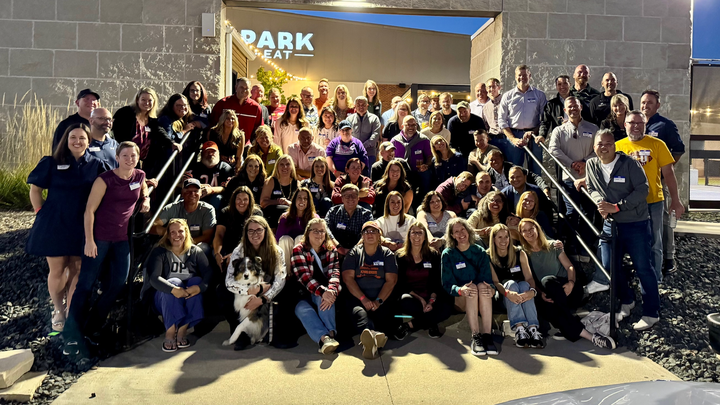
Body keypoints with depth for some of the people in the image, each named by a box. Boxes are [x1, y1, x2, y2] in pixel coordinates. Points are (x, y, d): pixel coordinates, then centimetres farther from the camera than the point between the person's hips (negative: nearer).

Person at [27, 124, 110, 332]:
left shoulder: (96, 165, 0)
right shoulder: (52, 163, -2)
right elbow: (35, 190, 3)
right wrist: (42, 214, -1)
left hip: (82, 227, 1)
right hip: (54, 225, -1)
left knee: (77, 270, 9)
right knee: (57, 270, 6)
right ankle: (57, 310, 27)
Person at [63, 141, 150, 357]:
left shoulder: (140, 176, 3)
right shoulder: (105, 179, -12)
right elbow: (89, 210, -12)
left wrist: (146, 200, 4)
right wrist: (89, 240, -15)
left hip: (122, 238, 6)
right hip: (99, 237, -6)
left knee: (118, 283, 7)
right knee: (85, 285, -2)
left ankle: (91, 329, 25)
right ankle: (72, 336, 6)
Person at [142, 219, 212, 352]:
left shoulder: (195, 251, 4)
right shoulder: (159, 252, -2)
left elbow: (209, 273, -11)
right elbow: (154, 278, -19)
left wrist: (200, 287, -34)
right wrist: (173, 289, -38)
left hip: (189, 300, 2)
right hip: (163, 300, -2)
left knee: (196, 280, -26)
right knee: (174, 282, -30)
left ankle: (182, 331, -27)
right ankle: (170, 332, -32)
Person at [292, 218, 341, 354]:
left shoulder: (331, 250, 8)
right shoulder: (298, 250, -1)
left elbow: (334, 273, -7)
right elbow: (304, 276, -16)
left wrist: (331, 291, -32)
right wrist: (322, 292, -34)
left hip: (323, 294, 2)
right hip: (303, 295, -2)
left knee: (325, 295, -33)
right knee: (303, 310, -34)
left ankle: (331, 333, -44)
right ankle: (324, 337, -56)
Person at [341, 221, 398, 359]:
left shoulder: (387, 254, 16)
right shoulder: (354, 253, 16)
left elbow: (391, 280, 6)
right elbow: (347, 278, 3)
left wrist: (378, 301, -11)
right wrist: (363, 299, -11)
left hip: (382, 298, 2)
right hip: (357, 297, -2)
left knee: (384, 315, -33)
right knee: (358, 313, -37)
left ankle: (368, 340, -58)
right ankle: (373, 335, -66)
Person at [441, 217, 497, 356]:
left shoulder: (480, 252, 6)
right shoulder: (447, 254, 0)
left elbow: (488, 278, -1)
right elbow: (447, 284, -8)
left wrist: (491, 288, -26)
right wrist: (460, 290, -31)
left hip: (482, 299, 2)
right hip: (460, 300, -1)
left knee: (483, 286, -31)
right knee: (471, 288, -32)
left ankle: (487, 335, -39)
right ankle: (475, 337, -40)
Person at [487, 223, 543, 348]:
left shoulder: (519, 253, 4)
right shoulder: (488, 257, -1)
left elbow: (529, 278, -5)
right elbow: (495, 281, -11)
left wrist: (532, 291, -29)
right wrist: (508, 293, -33)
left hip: (522, 295, 2)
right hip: (502, 297, -1)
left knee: (524, 285, -30)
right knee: (510, 283, -32)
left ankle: (533, 329, -45)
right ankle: (519, 328, -48)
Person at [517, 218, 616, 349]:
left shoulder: (553, 246, 13)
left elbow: (570, 267, 8)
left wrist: (571, 282, -13)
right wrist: (540, 293, -15)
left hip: (567, 290, 0)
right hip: (548, 298, 0)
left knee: (547, 280, -33)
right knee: (544, 306, -36)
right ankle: (587, 335, -37)